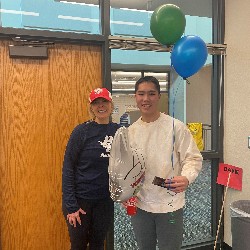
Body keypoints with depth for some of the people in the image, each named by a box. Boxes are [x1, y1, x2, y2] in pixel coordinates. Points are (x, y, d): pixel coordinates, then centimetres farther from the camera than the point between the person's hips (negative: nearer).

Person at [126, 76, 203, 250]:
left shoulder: (176, 126, -9)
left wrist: (186, 178, -27)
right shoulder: (130, 131, 3)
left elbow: (193, 158, -8)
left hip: (170, 205, -3)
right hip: (139, 204, 4)